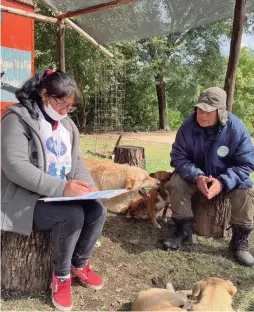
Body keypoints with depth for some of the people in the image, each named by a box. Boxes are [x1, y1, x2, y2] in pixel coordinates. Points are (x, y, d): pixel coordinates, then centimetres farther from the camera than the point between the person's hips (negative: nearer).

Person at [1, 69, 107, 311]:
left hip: (63, 195, 7)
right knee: (73, 215, -30)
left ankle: (80, 264, 10)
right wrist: (60, 187, -33)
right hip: (26, 198, -7)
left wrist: (86, 185, -10)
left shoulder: (67, 124, 11)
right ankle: (61, 275, -4)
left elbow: (76, 161, 14)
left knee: (97, 211, -17)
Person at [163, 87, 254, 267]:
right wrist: (196, 177, -36)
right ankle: (184, 232, -9)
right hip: (197, 173, 2)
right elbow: (178, 157, -17)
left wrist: (222, 182, -39)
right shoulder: (188, 127, -21)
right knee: (176, 183, -25)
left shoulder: (237, 129, -25)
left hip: (227, 176, -1)